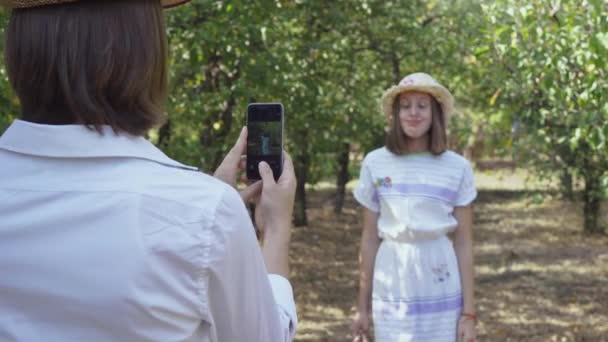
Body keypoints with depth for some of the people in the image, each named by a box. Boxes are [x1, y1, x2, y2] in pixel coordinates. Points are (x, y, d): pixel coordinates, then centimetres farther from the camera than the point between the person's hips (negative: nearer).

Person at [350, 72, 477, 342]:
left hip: (441, 294, 0)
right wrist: (363, 306, 6)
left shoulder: (457, 168, -1)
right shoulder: (375, 163, 0)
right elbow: (369, 239, 5)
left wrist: (468, 311, -2)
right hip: (390, 294, 0)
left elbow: (463, 243, 1)